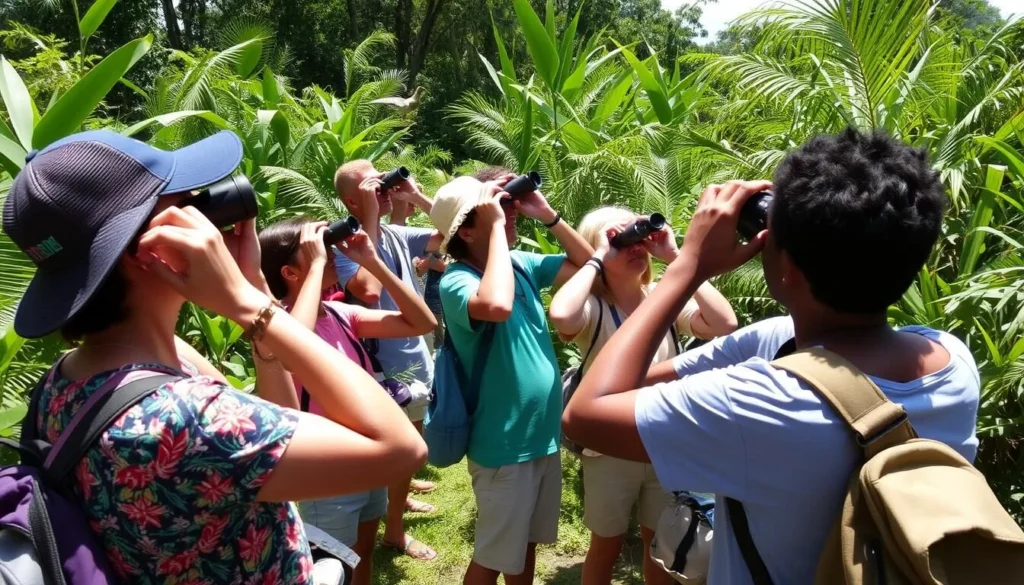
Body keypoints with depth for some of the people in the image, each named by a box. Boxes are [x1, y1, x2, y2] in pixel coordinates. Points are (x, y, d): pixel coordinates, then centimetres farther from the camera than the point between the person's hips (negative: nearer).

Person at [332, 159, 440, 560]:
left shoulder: (396, 235, 2)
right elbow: (368, 290, -37)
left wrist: (418, 198, -7)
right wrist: (370, 218, -30)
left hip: (416, 355, 8)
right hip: (389, 364, -8)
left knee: (412, 440, 26)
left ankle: (401, 494, 50)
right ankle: (394, 531, 25)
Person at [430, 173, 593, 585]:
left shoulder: (520, 263, 1)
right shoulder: (457, 280, -20)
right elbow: (497, 307, -42)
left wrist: (548, 215, -4)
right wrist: (498, 226, -30)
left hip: (543, 436, 7)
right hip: (503, 446, -7)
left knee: (527, 543, 24)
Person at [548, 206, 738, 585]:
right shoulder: (593, 309, -16)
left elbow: (725, 324, -21)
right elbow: (560, 316, -40)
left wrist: (675, 257, -20)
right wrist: (598, 259, -26)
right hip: (610, 452, -3)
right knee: (607, 546, 18)